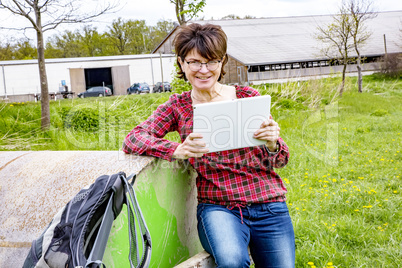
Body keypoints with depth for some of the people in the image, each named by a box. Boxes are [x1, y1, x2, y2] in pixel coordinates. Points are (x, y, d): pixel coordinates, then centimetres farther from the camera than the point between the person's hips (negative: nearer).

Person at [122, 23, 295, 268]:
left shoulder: (248, 97, 3)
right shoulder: (178, 107, 4)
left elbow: (279, 162, 7)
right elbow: (132, 139, -8)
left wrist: (273, 144, -18)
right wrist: (178, 150, -24)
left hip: (268, 207, 2)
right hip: (218, 208, -1)